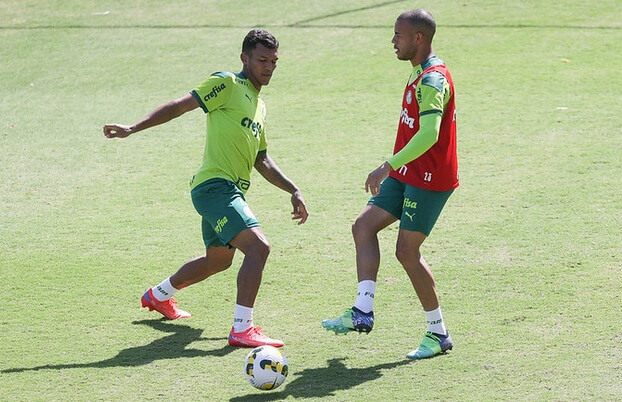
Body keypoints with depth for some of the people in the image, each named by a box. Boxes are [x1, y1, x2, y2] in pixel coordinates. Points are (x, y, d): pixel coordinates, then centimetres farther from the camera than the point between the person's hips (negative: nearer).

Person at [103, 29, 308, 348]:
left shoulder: (258, 104, 20)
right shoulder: (228, 85, -6)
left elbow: (261, 161, 26)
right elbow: (179, 106, -10)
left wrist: (293, 191, 20)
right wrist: (132, 129, -18)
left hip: (230, 191, 10)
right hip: (214, 186, -10)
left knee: (218, 261, 26)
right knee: (258, 247, -24)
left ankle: (159, 295, 48)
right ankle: (241, 329, -23)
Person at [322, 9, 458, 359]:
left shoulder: (433, 80, -20)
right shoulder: (421, 74, 14)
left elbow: (429, 134, -33)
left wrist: (388, 166, -37)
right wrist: (394, 168, 27)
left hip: (428, 179, -10)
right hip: (408, 174, 10)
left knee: (407, 251, -6)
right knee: (364, 226, 3)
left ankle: (439, 334, 5)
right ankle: (363, 311, -1)